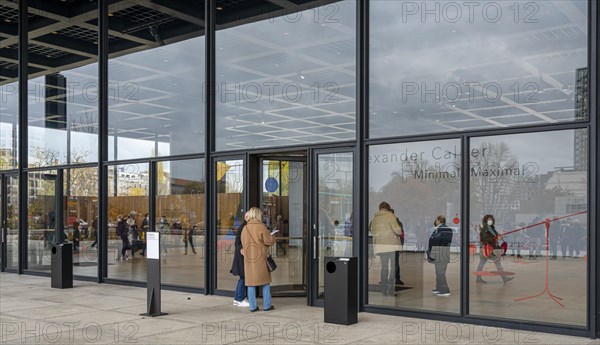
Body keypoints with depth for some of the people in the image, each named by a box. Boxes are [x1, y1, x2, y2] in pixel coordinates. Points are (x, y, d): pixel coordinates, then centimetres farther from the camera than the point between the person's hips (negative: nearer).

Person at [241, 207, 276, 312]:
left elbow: (243, 244, 12)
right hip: (261, 258, -4)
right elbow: (268, 241, -11)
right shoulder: (261, 226, -9)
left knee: (250, 282, 7)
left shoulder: (245, 228, 7)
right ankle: (267, 305, 10)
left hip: (248, 259, 4)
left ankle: (252, 306, 8)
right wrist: (272, 237, 9)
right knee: (265, 282, 7)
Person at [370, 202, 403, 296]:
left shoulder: (375, 217, 8)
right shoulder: (390, 216, -8)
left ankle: (384, 289, 15)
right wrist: (400, 232, 7)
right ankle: (391, 289, -3)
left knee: (384, 266, 13)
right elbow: (397, 229, -14)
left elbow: (372, 229, 16)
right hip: (391, 244, -6)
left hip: (379, 244, 6)